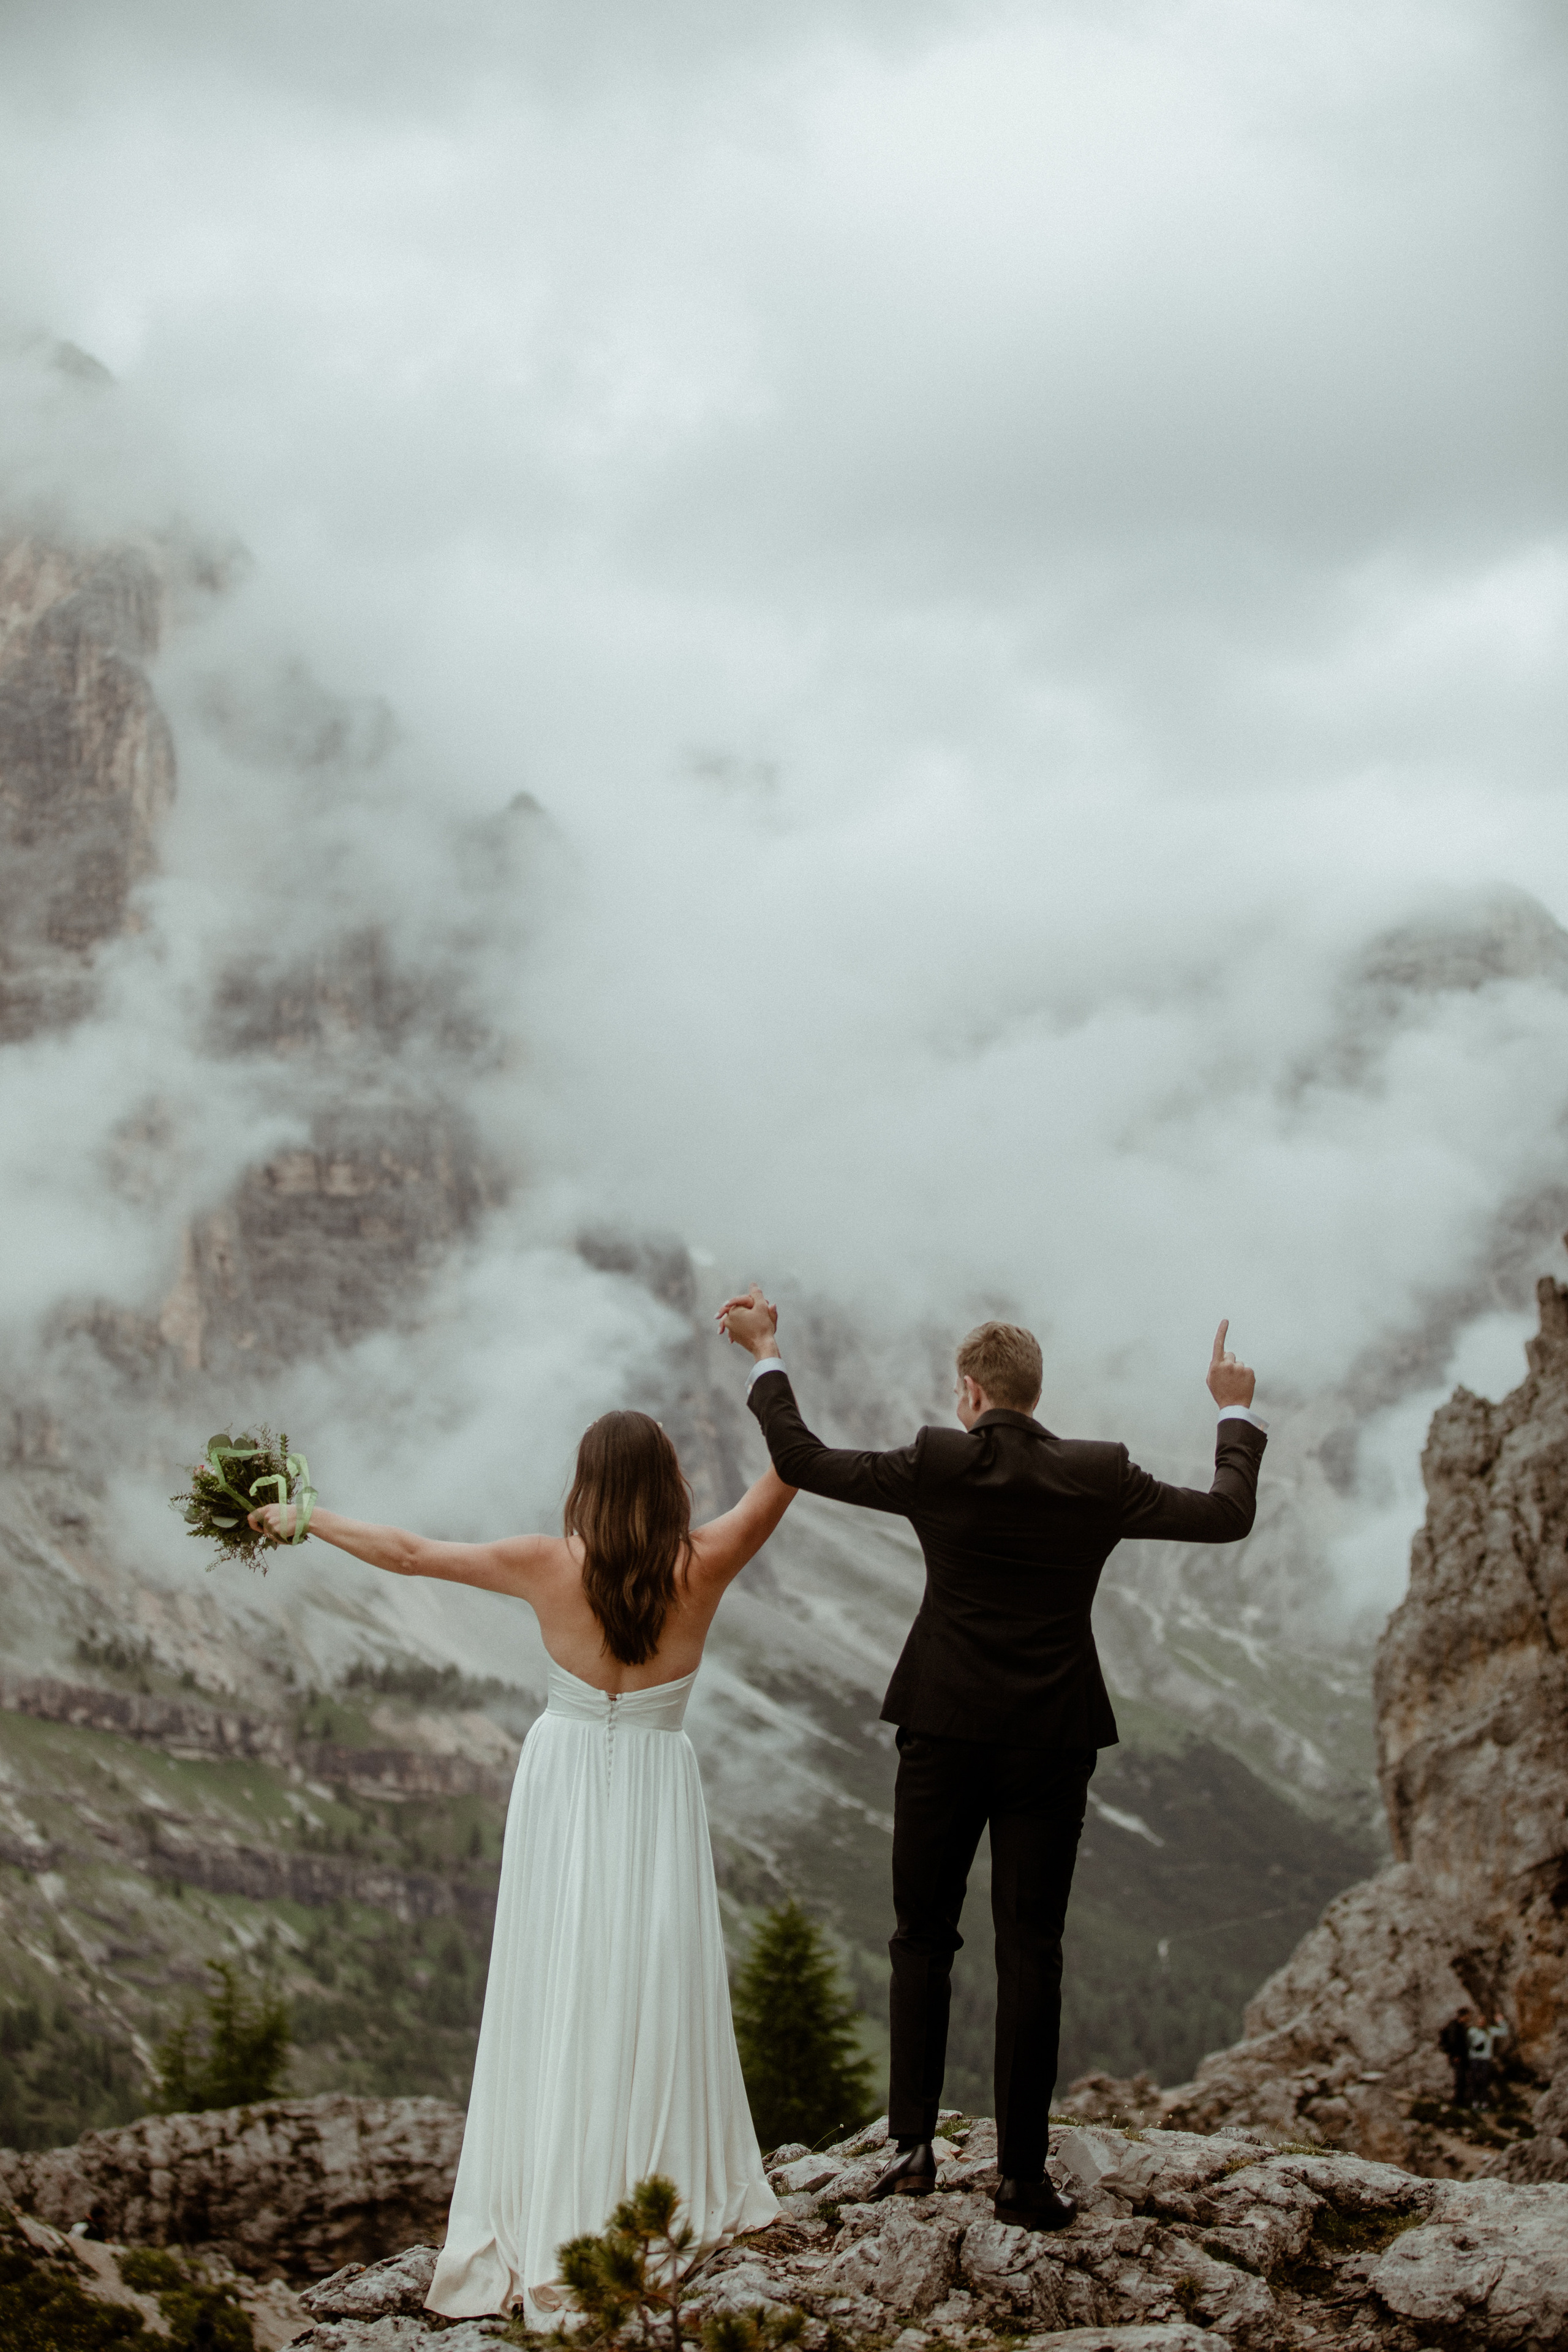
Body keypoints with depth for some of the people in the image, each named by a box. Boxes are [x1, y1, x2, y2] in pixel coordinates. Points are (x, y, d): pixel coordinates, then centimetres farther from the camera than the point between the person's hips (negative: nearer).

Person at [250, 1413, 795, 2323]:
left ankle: (557, 2223, 9)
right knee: (652, 1990, 10)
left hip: (564, 1788, 0)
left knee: (559, 1994, 6)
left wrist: (303, 1520, 8)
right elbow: (788, 1469, -5)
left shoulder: (550, 1564, -12)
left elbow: (408, 1553, -4)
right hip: (656, 1790, 0)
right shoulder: (703, 1566, -14)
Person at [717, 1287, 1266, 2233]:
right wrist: (1237, 1415, 22)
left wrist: (767, 1354, 13)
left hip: (946, 1735, -1)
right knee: (1032, 1954, 6)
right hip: (1053, 1744, 1)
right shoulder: (1100, 1477, -3)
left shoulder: (938, 1466, -7)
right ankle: (1024, 2175, 8)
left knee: (923, 1941, 14)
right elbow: (1228, 1516, 6)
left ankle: (914, 2146, 12)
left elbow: (802, 1460, 1)